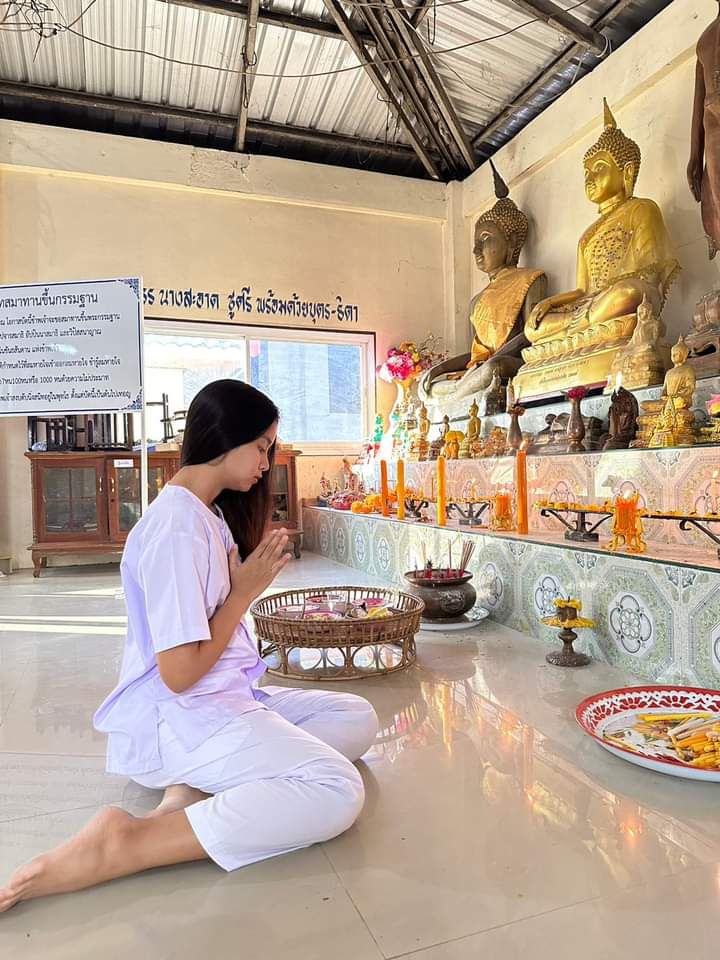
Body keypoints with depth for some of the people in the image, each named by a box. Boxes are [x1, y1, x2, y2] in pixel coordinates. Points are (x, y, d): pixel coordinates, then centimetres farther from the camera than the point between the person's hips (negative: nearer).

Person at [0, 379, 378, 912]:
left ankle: (197, 790, -7)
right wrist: (245, 592, -12)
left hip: (223, 696, 10)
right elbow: (180, 673, -21)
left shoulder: (209, 513, 11)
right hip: (178, 718, -10)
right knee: (338, 793, -25)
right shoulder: (176, 527, -21)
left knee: (359, 718, 6)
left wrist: (255, 569, 2)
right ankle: (122, 846, -20)